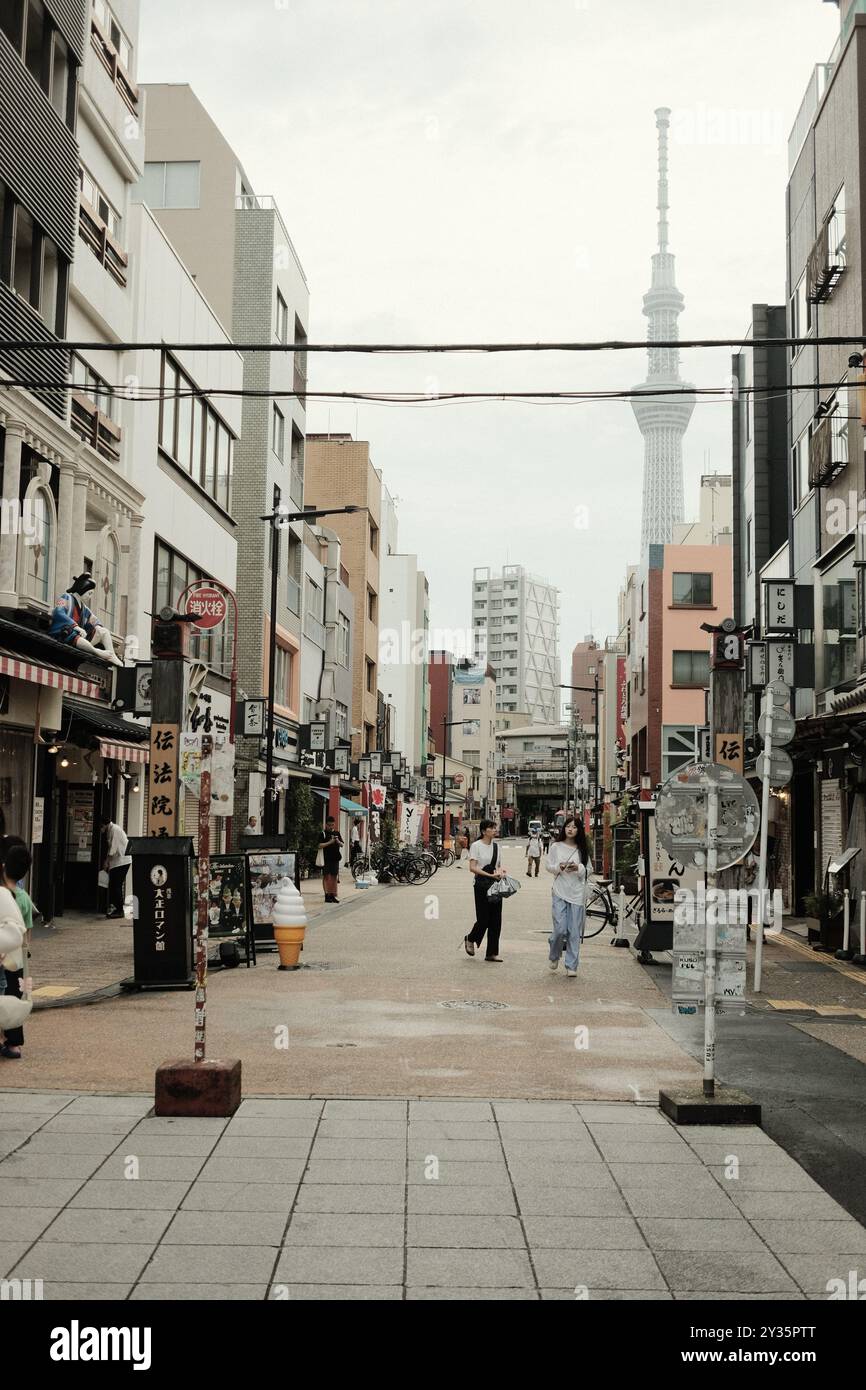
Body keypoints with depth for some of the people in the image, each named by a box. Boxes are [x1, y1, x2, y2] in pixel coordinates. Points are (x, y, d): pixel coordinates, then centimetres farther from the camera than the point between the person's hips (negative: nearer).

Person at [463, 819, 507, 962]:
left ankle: (492, 953, 9)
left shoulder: (496, 845, 11)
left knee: (496, 919, 3)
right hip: (481, 884, -6)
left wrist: (501, 871, -2)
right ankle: (470, 939, 25)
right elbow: (472, 868, -15)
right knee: (483, 919, -4)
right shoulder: (476, 846, -8)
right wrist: (490, 875, -24)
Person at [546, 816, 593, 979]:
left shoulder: (582, 849, 7)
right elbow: (549, 866, 6)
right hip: (560, 892, -1)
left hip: (577, 893, 1)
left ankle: (571, 966, 7)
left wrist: (578, 868, -11)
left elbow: (589, 870, 8)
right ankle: (554, 956, 22)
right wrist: (560, 867, -14)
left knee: (574, 932, 0)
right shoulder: (556, 846, 4)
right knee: (560, 929, -8)